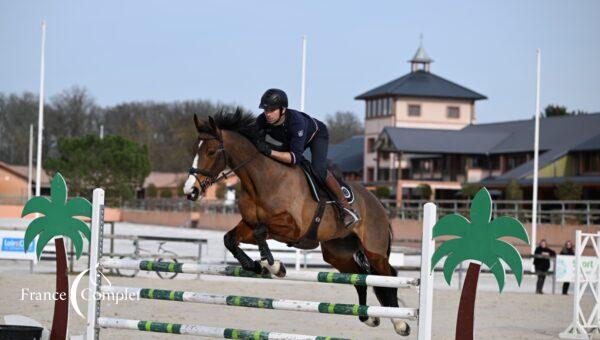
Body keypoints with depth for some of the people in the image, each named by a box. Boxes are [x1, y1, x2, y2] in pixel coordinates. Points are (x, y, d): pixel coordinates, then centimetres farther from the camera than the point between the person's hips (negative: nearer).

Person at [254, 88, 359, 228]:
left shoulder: (296, 121, -46)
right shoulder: (262, 121, -30)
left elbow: (296, 157, -50)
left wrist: (270, 152, -60)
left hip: (316, 134, -6)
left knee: (317, 170, -25)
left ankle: (346, 207, -12)